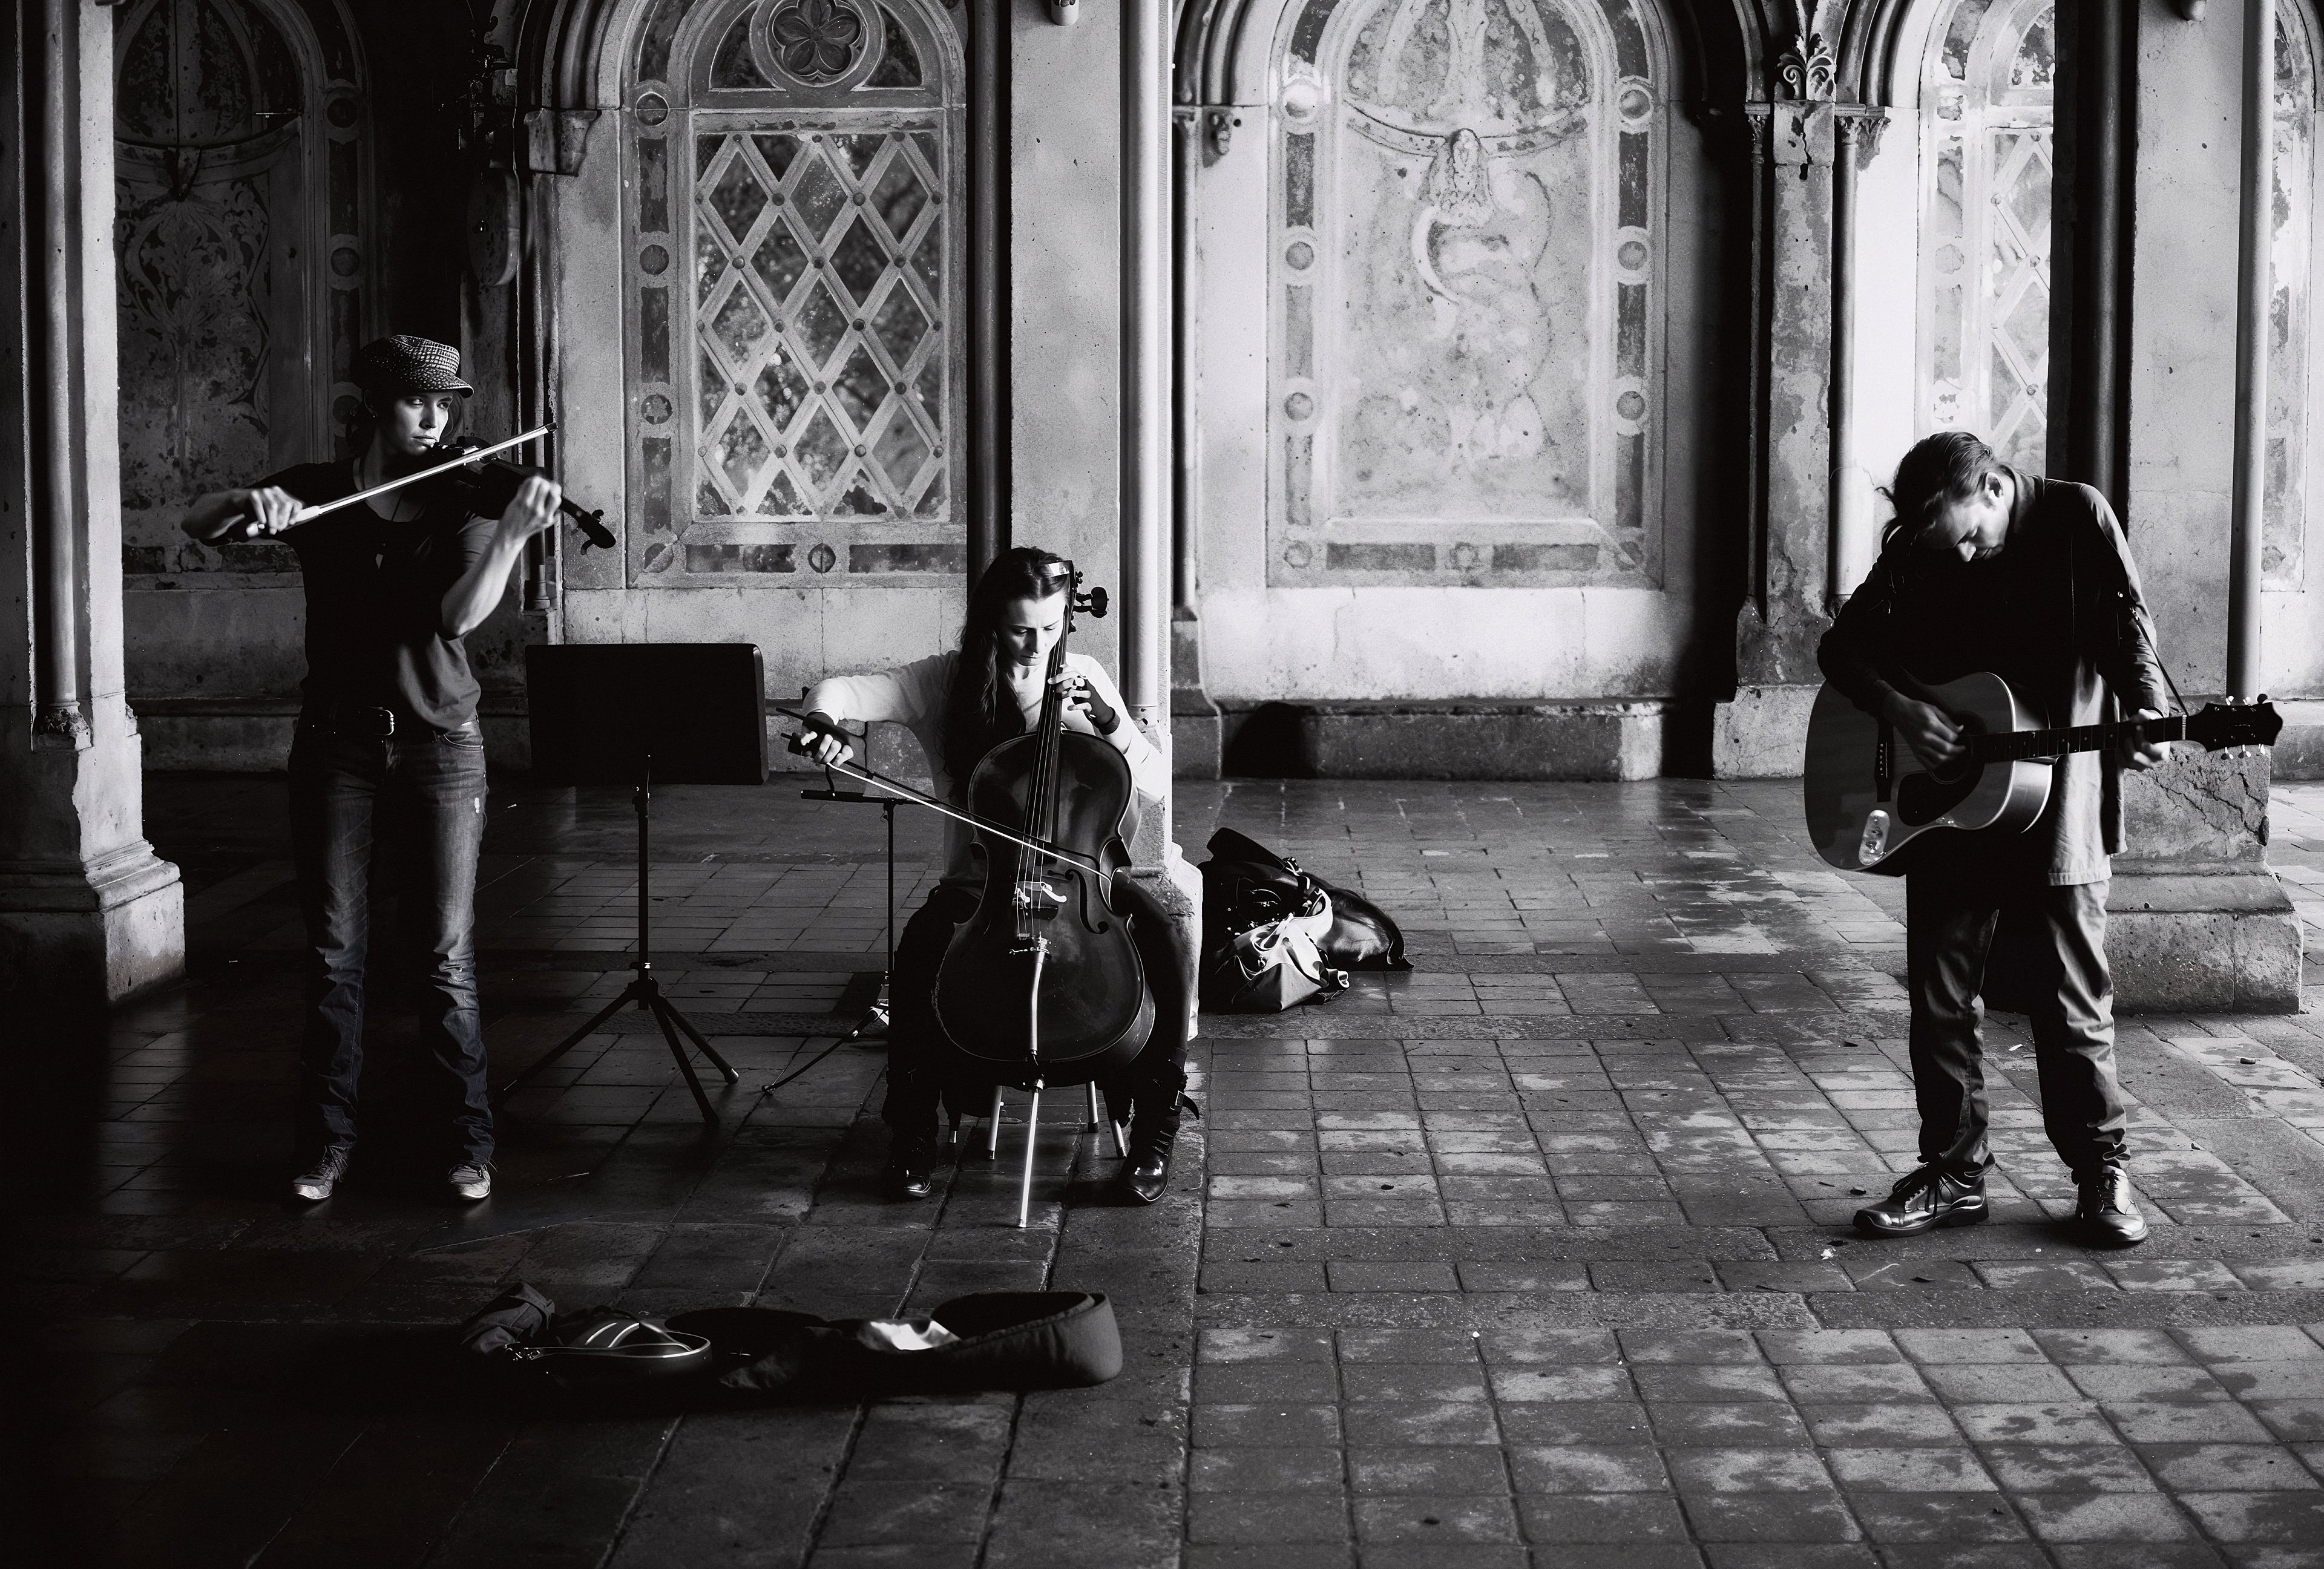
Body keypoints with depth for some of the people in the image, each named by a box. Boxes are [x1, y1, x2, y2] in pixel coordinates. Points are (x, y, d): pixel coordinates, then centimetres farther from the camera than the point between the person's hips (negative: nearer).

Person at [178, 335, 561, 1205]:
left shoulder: (460, 507, -1)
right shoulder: (320, 493, 3)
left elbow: (458, 616, -17)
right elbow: (198, 521, -5)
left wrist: (514, 532, -32)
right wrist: (247, 504, -27)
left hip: (438, 742, -1)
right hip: (336, 741, 1)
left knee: (448, 952, -1)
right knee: (334, 953, 3)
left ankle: (468, 1141, 9)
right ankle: (327, 1140, 15)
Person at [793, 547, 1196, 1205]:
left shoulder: (1084, 679, 3)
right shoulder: (947, 683, -2)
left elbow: (1156, 782, -1)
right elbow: (842, 690, -11)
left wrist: (1106, 720, -18)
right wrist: (825, 721, -35)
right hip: (980, 879, -1)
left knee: (1167, 946, -28)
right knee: (922, 947, -34)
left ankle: (1154, 1132, -12)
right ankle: (911, 1137, -17)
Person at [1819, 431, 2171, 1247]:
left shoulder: (2075, 519, -7)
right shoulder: (1916, 551, 2)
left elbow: (2127, 628, -7)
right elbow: (1841, 644, 7)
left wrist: (2146, 715, -25)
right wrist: (1900, 709, -11)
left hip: (2053, 805, -3)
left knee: (2073, 1002, 1)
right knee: (1939, 997, 6)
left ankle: (2101, 1174, 14)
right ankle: (1953, 1174, 17)